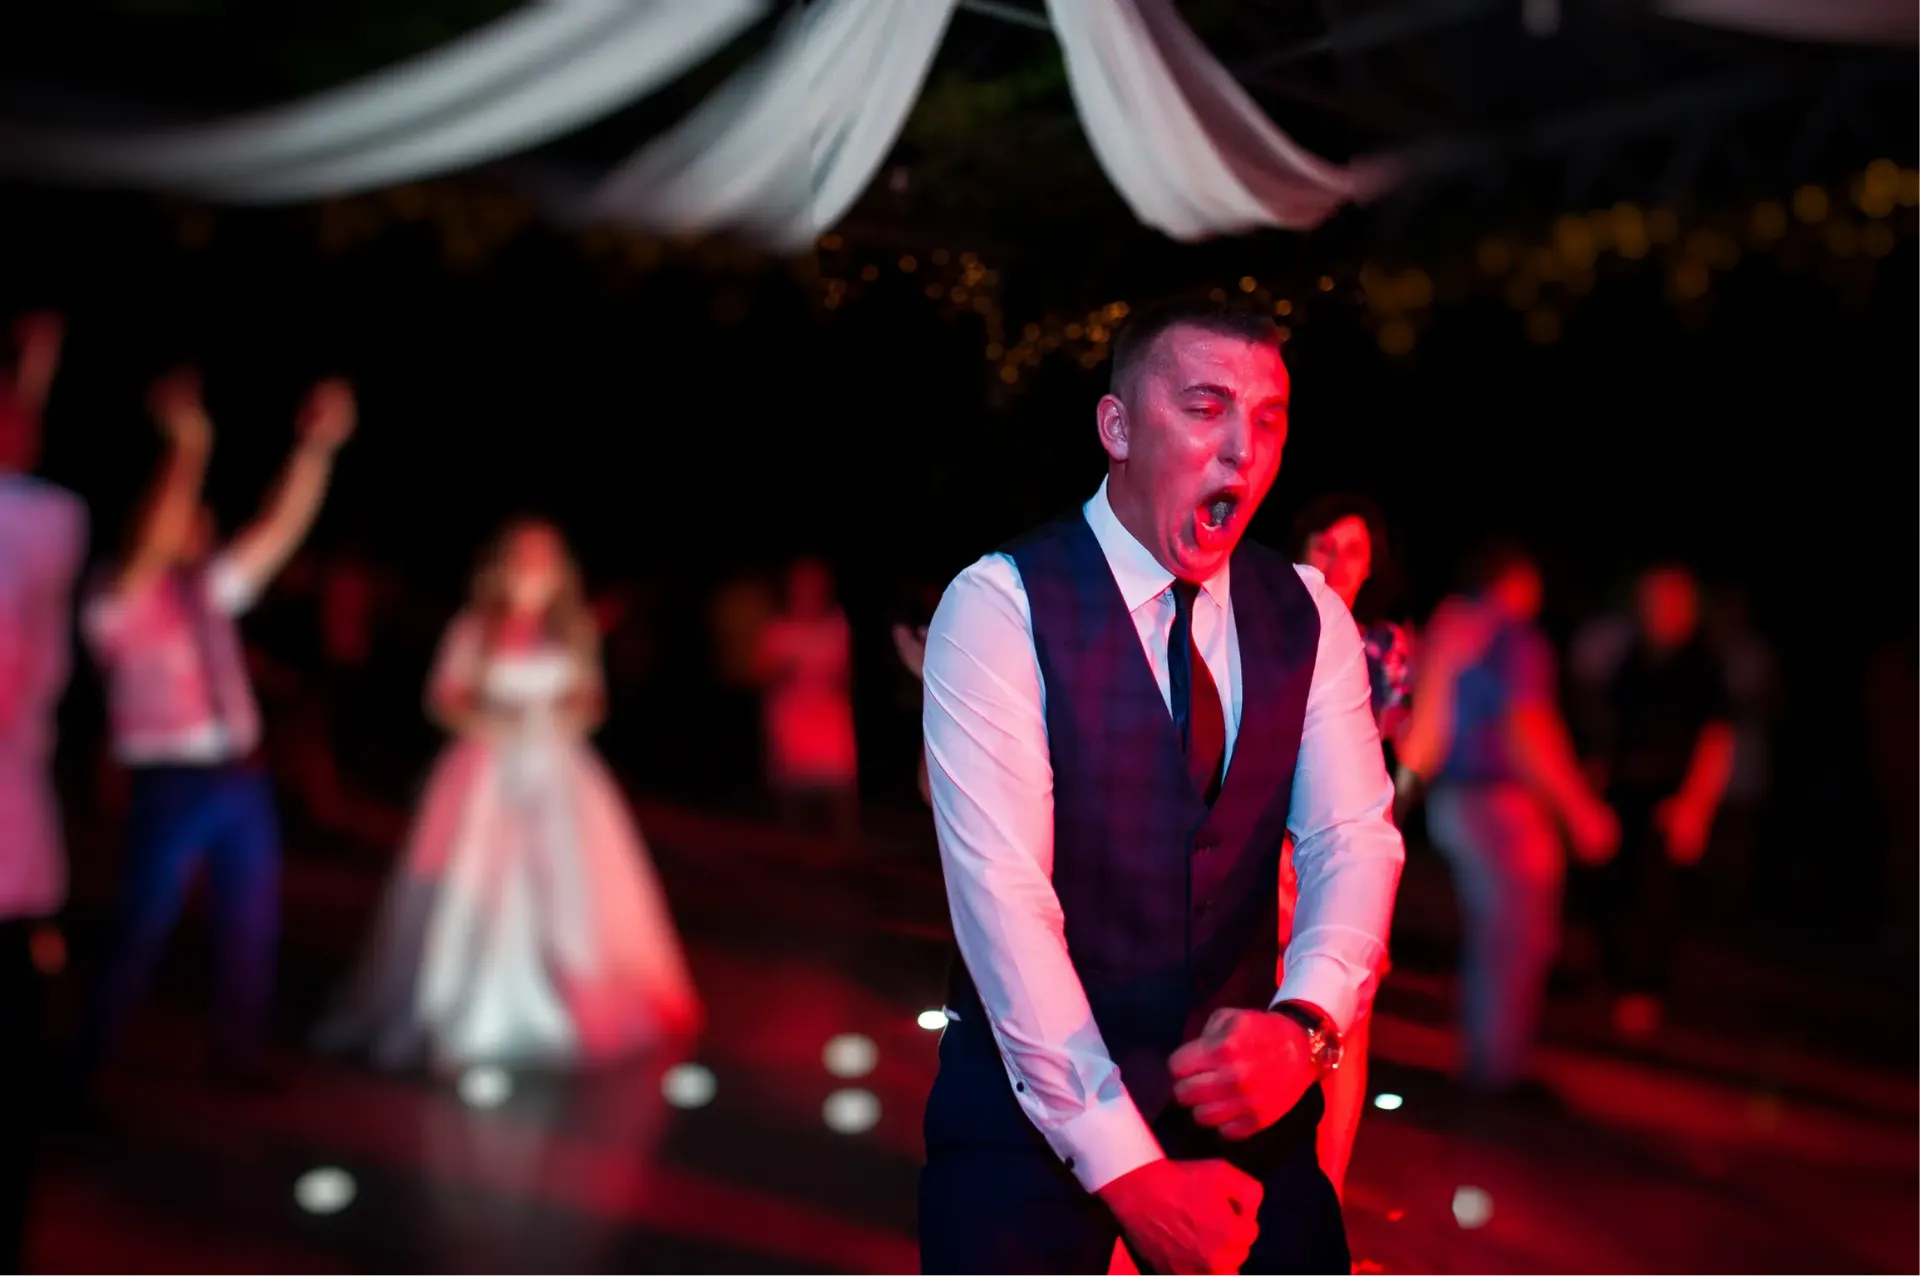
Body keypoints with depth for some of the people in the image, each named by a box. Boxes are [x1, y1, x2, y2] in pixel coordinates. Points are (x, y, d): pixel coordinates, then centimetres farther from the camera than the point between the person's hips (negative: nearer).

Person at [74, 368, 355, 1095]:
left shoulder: (211, 591, 11)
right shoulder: (119, 604, -8)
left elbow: (282, 530, 7)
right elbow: (155, 547, -27)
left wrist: (317, 447, -3)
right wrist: (188, 447, -33)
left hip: (242, 776, 6)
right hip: (172, 784, -6)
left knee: (253, 930, 12)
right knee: (140, 937, 0)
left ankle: (237, 1054, 28)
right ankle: (85, 1075, 14)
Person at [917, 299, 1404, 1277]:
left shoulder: (1307, 616, 1)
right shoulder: (1000, 606, -15)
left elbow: (1356, 836, -6)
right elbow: (1002, 895, -21)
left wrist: (1304, 1022, -26)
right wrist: (1128, 1170, -23)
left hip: (1240, 1084, 4)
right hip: (1038, 1096, -4)